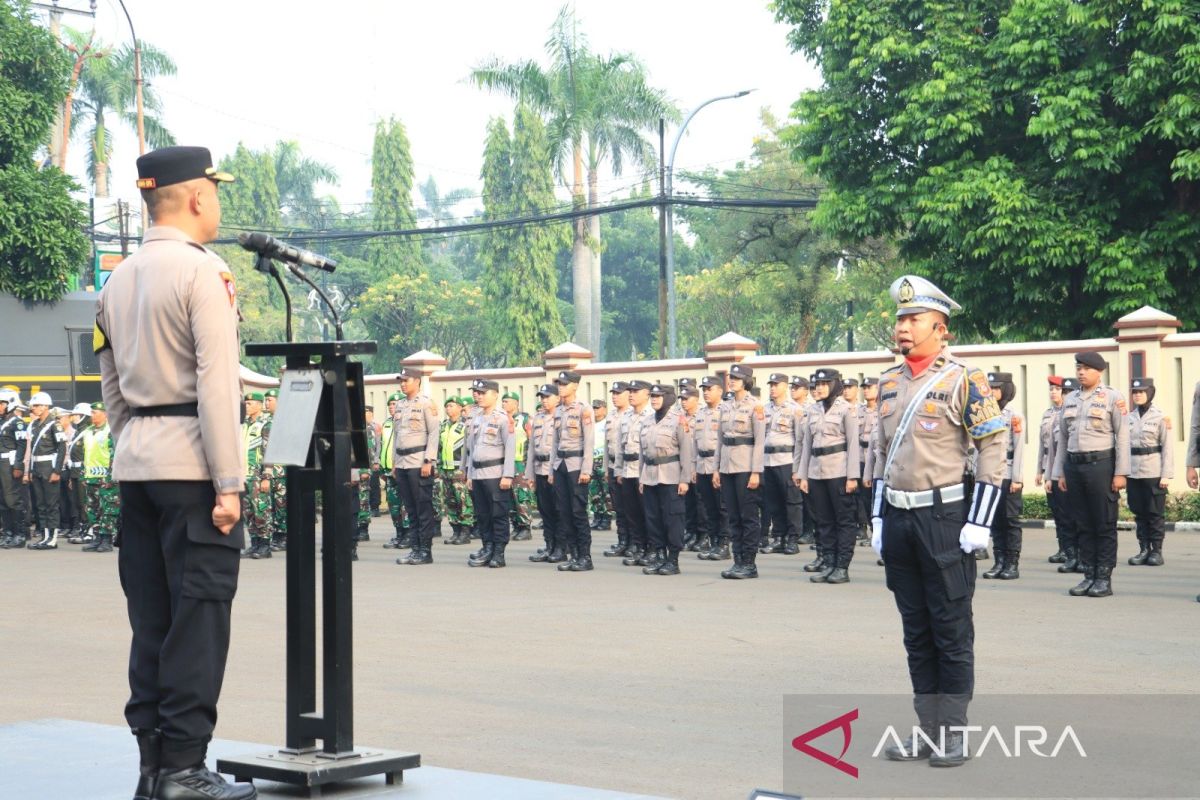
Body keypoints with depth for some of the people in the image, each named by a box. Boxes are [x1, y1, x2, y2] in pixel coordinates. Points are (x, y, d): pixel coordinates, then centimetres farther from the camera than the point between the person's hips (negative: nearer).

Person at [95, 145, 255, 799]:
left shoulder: (117, 282, 15)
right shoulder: (203, 272, -10)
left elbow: (111, 387, 17)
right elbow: (218, 383, -15)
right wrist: (229, 485, -15)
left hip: (135, 466, 8)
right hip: (192, 463, -8)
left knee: (151, 616, 9)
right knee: (199, 615, -4)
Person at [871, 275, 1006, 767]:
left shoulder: (963, 381, -7)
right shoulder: (889, 384, 11)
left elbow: (993, 449, -8)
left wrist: (979, 522, -12)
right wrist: (878, 518, 13)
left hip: (944, 519, -6)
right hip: (898, 520, 6)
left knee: (951, 630, 1)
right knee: (917, 632, 10)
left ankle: (953, 735, 8)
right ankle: (927, 731, 17)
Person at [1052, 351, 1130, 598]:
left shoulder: (1112, 397, -1)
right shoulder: (1070, 400, 14)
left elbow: (1122, 437, -5)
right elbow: (1063, 437, 17)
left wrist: (1120, 473, -11)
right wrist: (1060, 472, 12)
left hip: (1101, 464, -5)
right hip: (1074, 465, 5)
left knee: (1105, 526, -1)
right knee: (1083, 525, 8)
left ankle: (1104, 579, 3)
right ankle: (1089, 576, 13)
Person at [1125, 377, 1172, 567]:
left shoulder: (1160, 417, -3)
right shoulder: (1129, 418, 9)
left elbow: (1167, 448, -5)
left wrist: (1166, 474, -11)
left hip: (1153, 472, -4)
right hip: (1133, 472, 4)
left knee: (1155, 514, 0)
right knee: (1139, 513, 7)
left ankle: (1157, 551, 7)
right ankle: (1144, 549, 14)